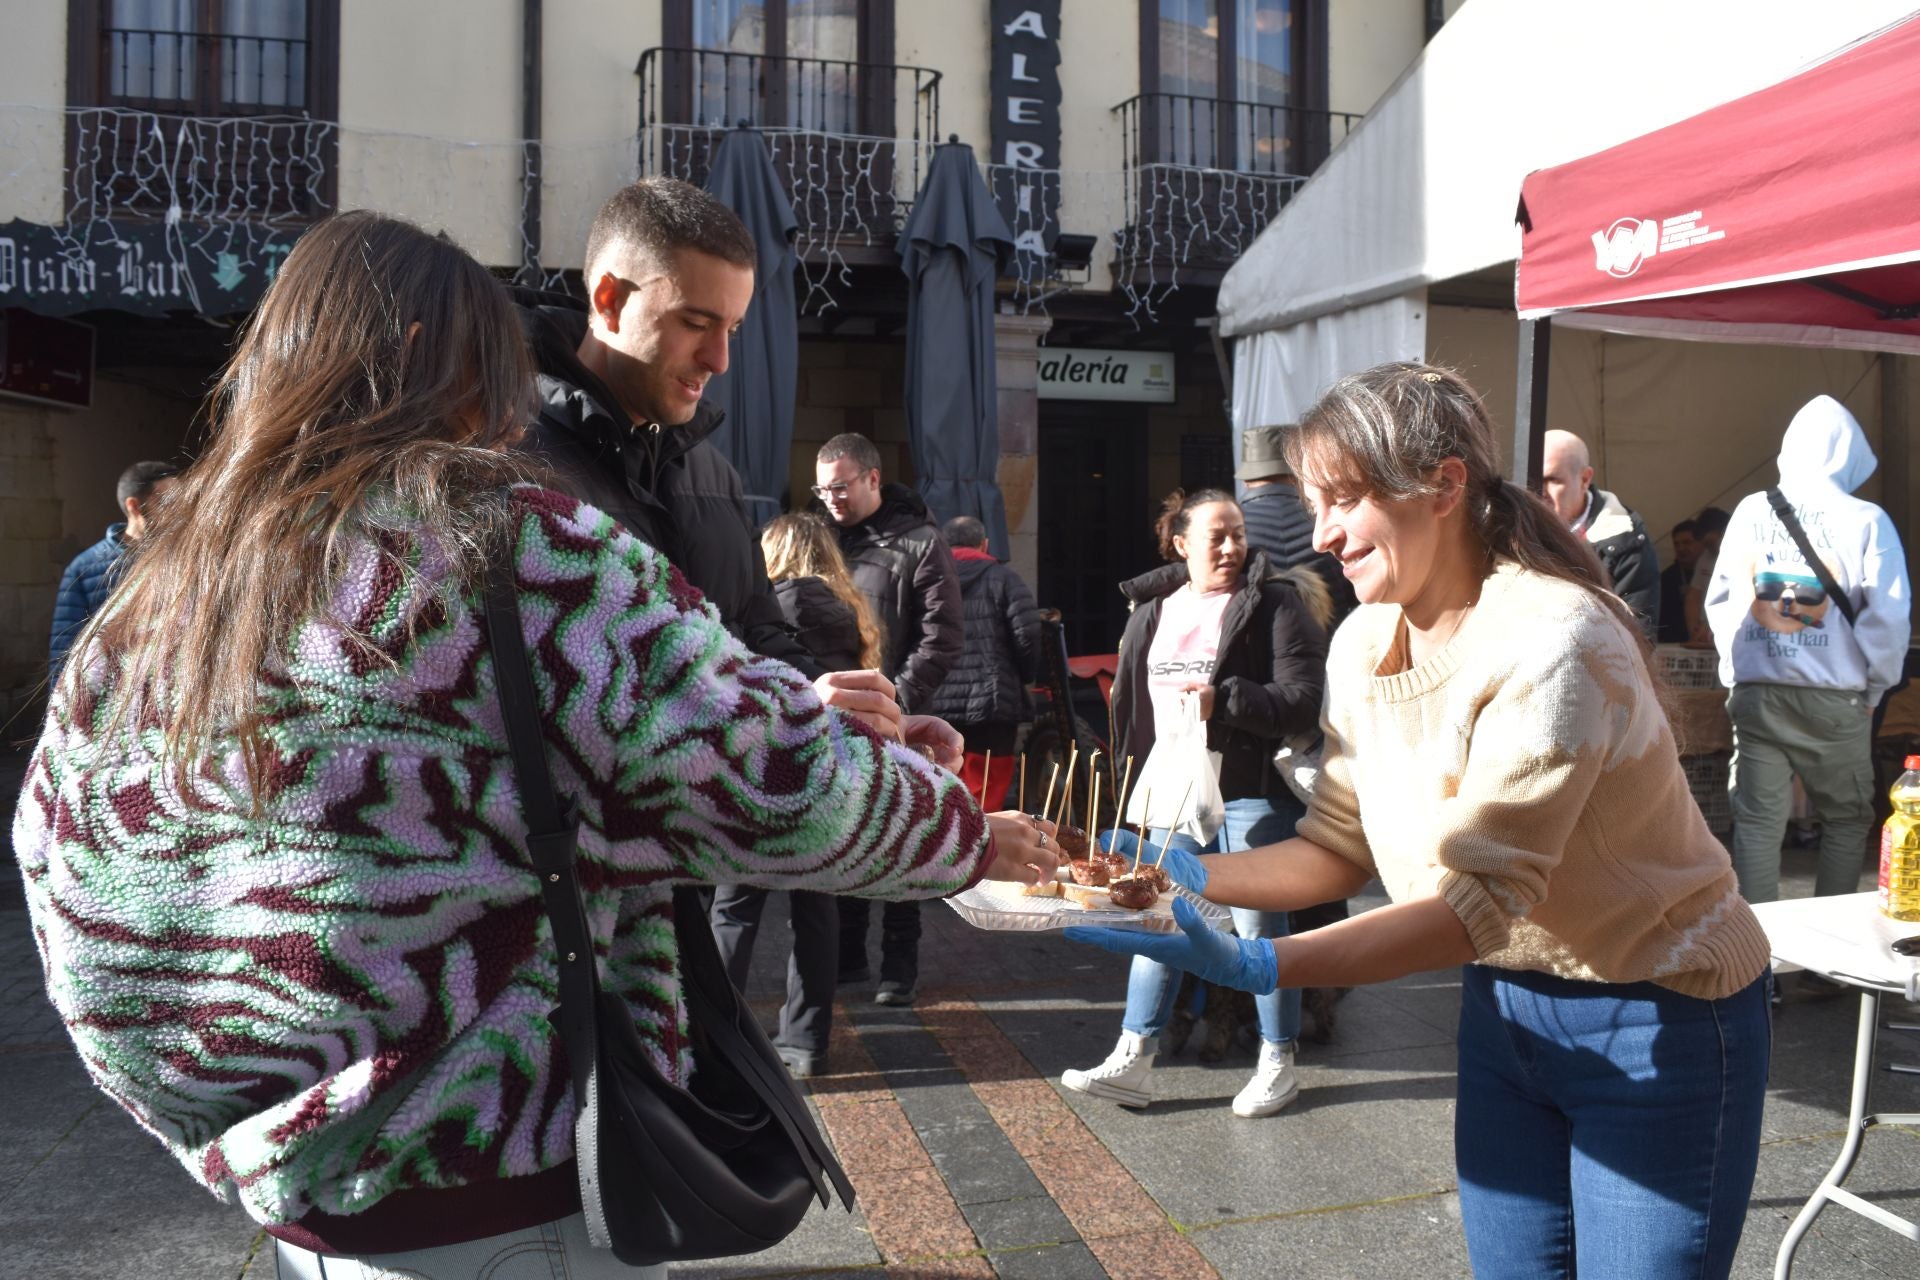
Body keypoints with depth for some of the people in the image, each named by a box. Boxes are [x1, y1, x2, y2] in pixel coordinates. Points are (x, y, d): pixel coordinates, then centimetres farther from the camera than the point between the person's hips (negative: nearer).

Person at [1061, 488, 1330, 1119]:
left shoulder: (1275, 603, -8)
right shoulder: (1152, 609, 10)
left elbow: (1303, 701, -15)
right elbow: (1128, 699, 18)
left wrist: (1222, 698, -25)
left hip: (1251, 792, -5)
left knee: (1259, 927, 6)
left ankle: (1278, 1064, 23)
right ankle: (1133, 1062, 18)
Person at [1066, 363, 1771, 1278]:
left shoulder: (1549, 644, -27)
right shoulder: (1364, 644, -3)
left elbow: (1476, 902, -31)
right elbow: (1338, 850, 2)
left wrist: (1251, 967, -40)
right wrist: (1183, 873, -13)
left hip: (1656, 1020, -6)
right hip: (1505, 1003, 7)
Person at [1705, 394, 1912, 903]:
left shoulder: (1750, 511, 3)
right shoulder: (1866, 521, -6)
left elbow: (1718, 601, 8)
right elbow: (1888, 618, -8)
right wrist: (1874, 690, 6)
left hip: (1754, 692, 2)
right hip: (1833, 698, -2)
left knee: (1757, 820, 7)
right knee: (1846, 821, 14)